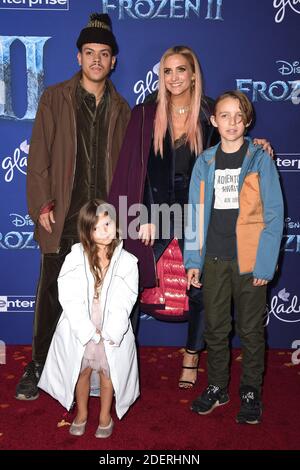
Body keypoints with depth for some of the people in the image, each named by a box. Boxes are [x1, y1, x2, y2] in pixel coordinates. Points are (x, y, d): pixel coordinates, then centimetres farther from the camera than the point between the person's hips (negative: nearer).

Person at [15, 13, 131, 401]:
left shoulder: (120, 108, 11)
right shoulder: (54, 98, 3)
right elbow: (39, 155, -1)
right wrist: (42, 204, -8)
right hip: (63, 216, -2)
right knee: (52, 292, 3)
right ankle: (38, 365, 18)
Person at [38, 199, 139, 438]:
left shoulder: (126, 261, -7)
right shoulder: (76, 257, -8)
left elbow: (124, 302, -10)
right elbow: (69, 298, -12)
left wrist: (109, 333, -18)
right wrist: (88, 331, -16)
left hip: (112, 332, 0)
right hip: (80, 330, 0)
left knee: (108, 372, 12)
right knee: (81, 371, 15)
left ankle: (105, 415, 36)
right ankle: (81, 413, 39)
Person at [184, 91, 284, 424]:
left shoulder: (260, 160, -3)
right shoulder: (205, 162, 6)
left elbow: (273, 215, -6)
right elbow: (195, 213, 8)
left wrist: (265, 263, -12)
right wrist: (192, 260, 3)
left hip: (248, 260, -3)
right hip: (214, 259, 3)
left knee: (251, 331, 8)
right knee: (215, 328, 13)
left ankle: (250, 393, 25)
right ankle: (217, 387, 30)